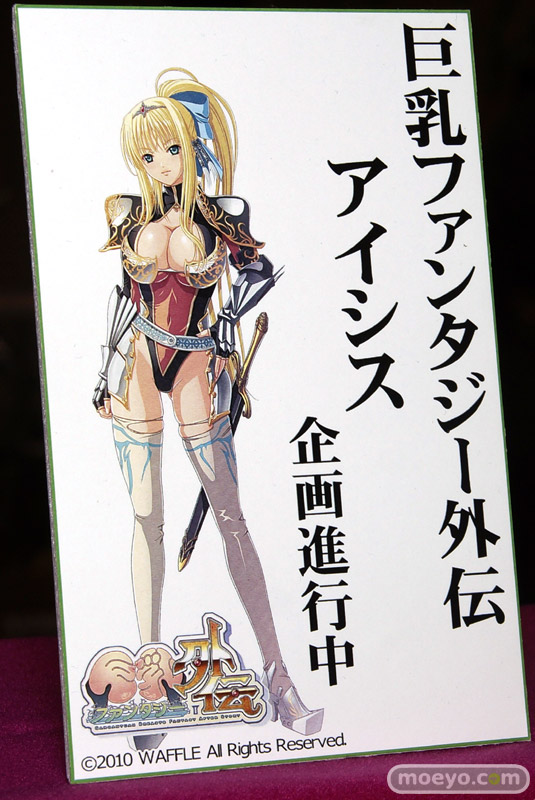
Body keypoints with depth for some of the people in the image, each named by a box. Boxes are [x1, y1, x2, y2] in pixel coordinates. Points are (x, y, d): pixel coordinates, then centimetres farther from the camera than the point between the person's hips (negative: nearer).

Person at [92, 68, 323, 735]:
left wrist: (229, 317, -5)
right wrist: (108, 371, 15)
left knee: (231, 518, -4)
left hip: (195, 361, -1)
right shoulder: (127, 215, 6)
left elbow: (260, 272, 12)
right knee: (147, 518, 2)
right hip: (136, 360, 2)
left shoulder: (223, 215, 0)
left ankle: (275, 674, -1)